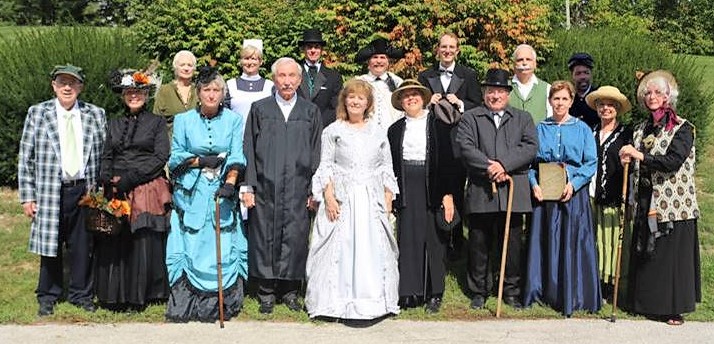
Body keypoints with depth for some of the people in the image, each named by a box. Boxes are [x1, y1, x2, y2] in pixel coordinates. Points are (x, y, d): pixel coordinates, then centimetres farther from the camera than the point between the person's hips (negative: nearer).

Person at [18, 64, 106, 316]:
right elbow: (25, 157, 3)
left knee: (83, 246, 8)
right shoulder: (37, 113, 3)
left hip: (86, 191, 1)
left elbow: (104, 154, 7)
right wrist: (27, 196, -2)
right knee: (50, 245, 7)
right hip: (50, 192, -1)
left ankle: (81, 294, 24)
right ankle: (48, 296, 23)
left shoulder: (96, 115, 6)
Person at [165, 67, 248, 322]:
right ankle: (184, 307, 1)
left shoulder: (234, 120, 7)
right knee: (191, 246, -4)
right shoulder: (184, 120, 8)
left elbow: (237, 157, -3)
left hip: (223, 190, 0)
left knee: (224, 247, -4)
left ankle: (223, 305, 3)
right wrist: (202, 161, -8)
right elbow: (176, 157, 6)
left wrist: (230, 183, -18)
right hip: (191, 193, 0)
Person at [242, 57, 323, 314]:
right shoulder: (259, 109, 8)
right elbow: (248, 150, 5)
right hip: (265, 188, 0)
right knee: (265, 238, 2)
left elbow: (316, 153, 8)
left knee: (295, 238, 1)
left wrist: (314, 190, 2)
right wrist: (248, 186, -2)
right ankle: (267, 293, 13)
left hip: (298, 189, 1)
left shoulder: (311, 112, 9)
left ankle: (291, 291, 14)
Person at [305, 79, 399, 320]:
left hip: (372, 200, 2)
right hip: (342, 198, -2)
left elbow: (387, 169, 13)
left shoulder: (378, 132, 13)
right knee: (341, 248, -3)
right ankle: (338, 301, 4)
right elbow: (325, 166, 1)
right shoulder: (333, 130, 5)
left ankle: (374, 301, 9)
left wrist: (388, 200, 5)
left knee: (373, 249, 1)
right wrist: (329, 197, -10)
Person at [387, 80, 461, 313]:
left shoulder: (438, 124, 3)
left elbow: (449, 159, -2)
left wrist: (449, 193, -9)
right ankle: (410, 291, 8)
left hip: (433, 188, -2)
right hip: (406, 192, 2)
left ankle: (434, 294, 10)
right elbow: (391, 165, 12)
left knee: (434, 240, 1)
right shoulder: (395, 130, 12)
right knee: (408, 239, 0)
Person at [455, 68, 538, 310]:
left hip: (513, 192, 1)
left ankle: (511, 291, 18)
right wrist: (489, 166, -15)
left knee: (512, 244, 5)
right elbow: (465, 146, -4)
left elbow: (530, 147, 0)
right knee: (479, 245, 5)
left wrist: (504, 164, -13)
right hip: (480, 193, -1)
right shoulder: (470, 118, 11)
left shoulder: (523, 118, 16)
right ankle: (478, 292, 16)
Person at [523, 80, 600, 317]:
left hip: (573, 193, -1)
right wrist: (534, 184, -9)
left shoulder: (582, 129, 5)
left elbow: (591, 163, 0)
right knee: (545, 242, 3)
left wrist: (573, 184, -14)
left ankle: (573, 296, 6)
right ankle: (545, 291, 12)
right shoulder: (540, 129, 9)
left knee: (574, 243, -1)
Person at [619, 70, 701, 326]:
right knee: (644, 254, 8)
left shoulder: (682, 128, -4)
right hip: (645, 204, 6)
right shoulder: (640, 129, 15)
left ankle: (675, 308, 5)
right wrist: (627, 160, -3)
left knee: (673, 254, -3)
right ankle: (647, 303, 17)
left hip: (674, 206, -6)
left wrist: (640, 156, -21)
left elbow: (673, 162, -18)